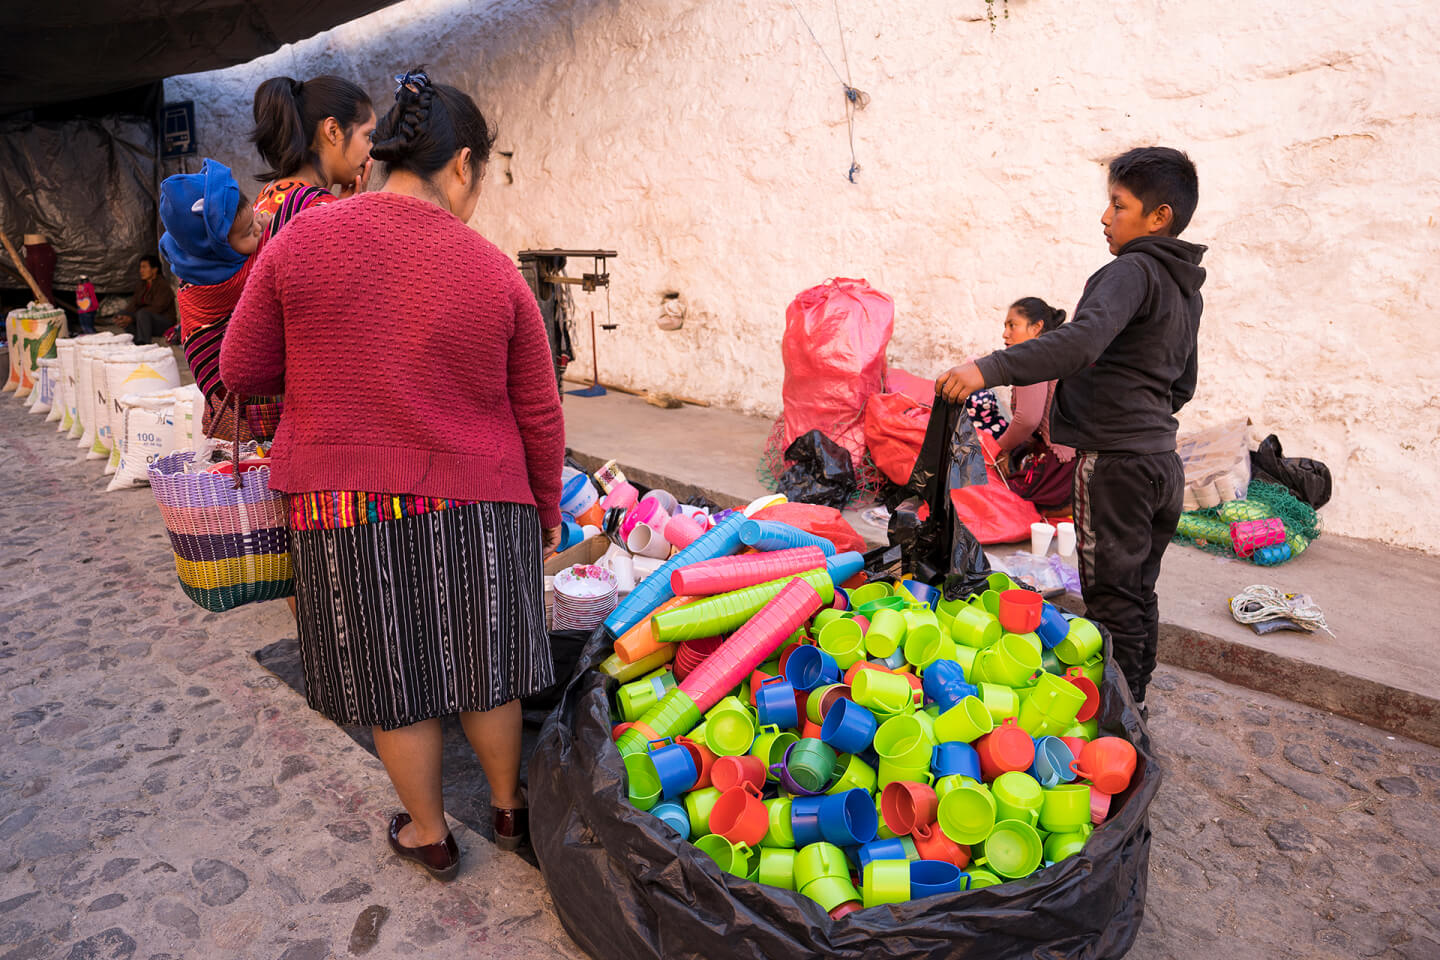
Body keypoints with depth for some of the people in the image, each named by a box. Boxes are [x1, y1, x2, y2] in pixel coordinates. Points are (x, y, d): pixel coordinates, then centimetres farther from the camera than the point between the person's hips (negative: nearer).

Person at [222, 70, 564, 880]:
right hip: (474, 508, 0)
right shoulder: (496, 273, -7)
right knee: (482, 669, 18)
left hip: (347, 510, 0)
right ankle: (510, 807, 38)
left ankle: (429, 834, 34)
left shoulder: (302, 241, -7)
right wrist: (547, 511, 12)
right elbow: (541, 418, -2)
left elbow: (243, 370, 1)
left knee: (394, 684, 15)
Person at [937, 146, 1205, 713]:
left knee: (1112, 599, 0)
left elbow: (1082, 342, -34)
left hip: (1115, 463, -9)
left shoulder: (1133, 270, -13)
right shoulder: (1185, 288, 16)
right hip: (1161, 458, 9)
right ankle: (1134, 708, 30)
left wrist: (988, 369, -39)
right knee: (1139, 594, 17)